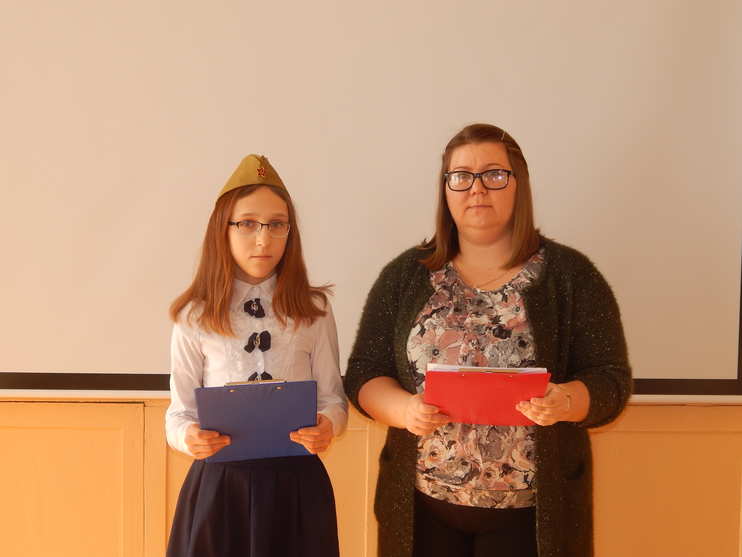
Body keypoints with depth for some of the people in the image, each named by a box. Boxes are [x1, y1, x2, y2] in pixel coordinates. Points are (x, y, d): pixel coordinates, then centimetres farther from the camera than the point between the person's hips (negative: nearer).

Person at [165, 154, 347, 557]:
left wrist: (328, 426, -20)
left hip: (296, 483, 1)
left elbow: (333, 397, 2)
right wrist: (188, 436, -22)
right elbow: (180, 410, 0)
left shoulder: (314, 311, 1)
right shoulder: (195, 317, -2)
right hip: (218, 483, 0)